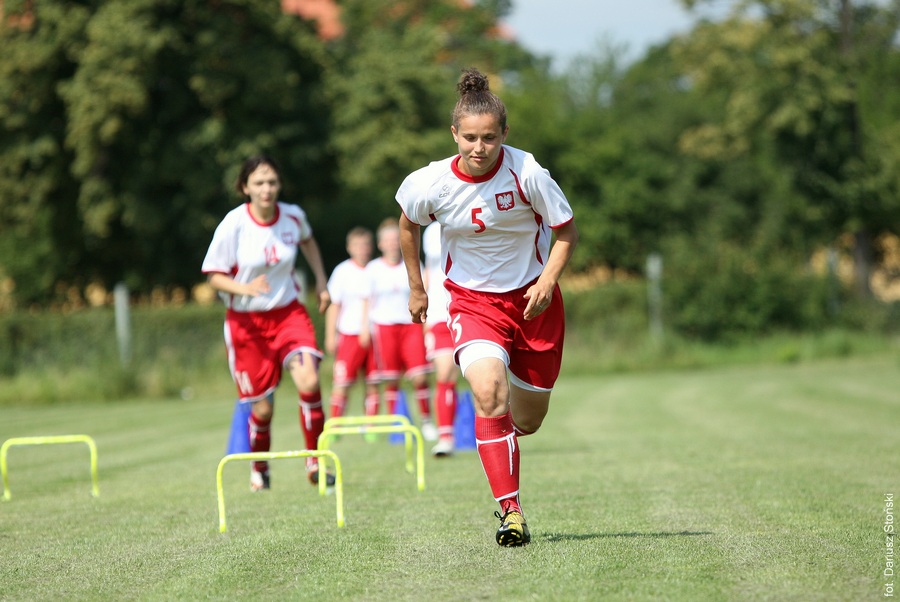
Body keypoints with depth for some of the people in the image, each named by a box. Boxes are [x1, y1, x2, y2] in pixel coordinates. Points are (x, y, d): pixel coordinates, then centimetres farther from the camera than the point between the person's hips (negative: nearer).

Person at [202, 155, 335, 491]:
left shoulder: (293, 216, -4)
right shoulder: (233, 225, -15)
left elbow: (307, 241, 21)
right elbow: (214, 276, -10)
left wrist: (321, 281, 13)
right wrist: (245, 288, -28)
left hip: (288, 314, 2)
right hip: (246, 322, -2)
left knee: (309, 382, -22)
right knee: (263, 409, 1)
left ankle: (315, 462, -6)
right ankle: (258, 469, 31)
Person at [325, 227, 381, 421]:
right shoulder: (343, 271, 1)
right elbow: (334, 306, 4)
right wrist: (330, 336, -2)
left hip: (372, 334, 2)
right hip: (349, 333, -2)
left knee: (373, 384, 1)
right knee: (342, 384, -7)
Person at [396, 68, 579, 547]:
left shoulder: (526, 173, -18)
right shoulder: (431, 184, -14)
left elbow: (567, 230, -5)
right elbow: (407, 224, 9)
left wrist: (548, 281, -19)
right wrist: (416, 288, 15)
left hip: (531, 297, 1)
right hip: (473, 300, -1)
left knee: (528, 420, 8)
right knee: (488, 391, -28)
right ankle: (511, 512, -23)